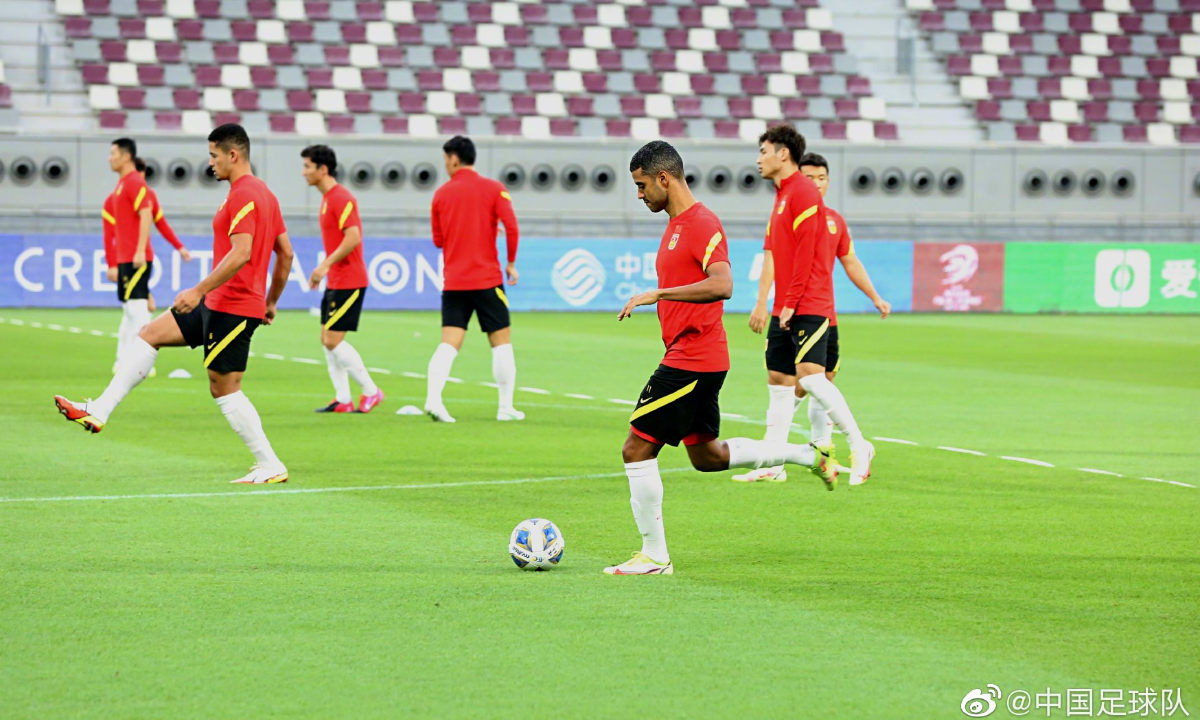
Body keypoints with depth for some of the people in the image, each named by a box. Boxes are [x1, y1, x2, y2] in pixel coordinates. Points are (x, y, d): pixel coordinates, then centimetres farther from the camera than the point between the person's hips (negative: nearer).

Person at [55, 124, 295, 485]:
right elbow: (286, 254, 19)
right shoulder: (264, 193, 15)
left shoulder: (243, 196, -17)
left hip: (232, 307, -10)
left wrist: (199, 291, -26)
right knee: (149, 335, 10)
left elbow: (241, 254, -28)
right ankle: (98, 411, 8)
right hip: (218, 305, 10)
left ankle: (270, 466, 0)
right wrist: (270, 303, 25)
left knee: (224, 389, -5)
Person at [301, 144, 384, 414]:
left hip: (348, 282, -10)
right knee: (327, 340, 8)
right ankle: (342, 400, 11)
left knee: (333, 340, -10)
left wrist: (326, 265, -25)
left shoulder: (341, 198, -16)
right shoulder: (327, 198, 15)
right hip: (335, 281, 10)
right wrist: (323, 269, 18)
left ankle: (371, 391, -1)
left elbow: (353, 238, -26)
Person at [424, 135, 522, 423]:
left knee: (449, 343, -2)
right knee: (501, 341, 8)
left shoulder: (442, 194, 5)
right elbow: (511, 225, -14)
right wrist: (511, 263, -3)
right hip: (487, 279, -2)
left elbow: (438, 240, 13)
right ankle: (506, 407, 8)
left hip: (453, 281, 2)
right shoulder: (493, 189, -2)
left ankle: (433, 397, -22)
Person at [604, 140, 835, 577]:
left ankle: (654, 556, -1)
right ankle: (808, 456, 25)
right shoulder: (677, 225, 15)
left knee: (637, 450, -7)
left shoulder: (702, 224, -16)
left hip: (693, 361, -10)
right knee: (706, 456, 19)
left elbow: (721, 285, -30)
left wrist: (656, 294, -30)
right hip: (690, 358, 10)